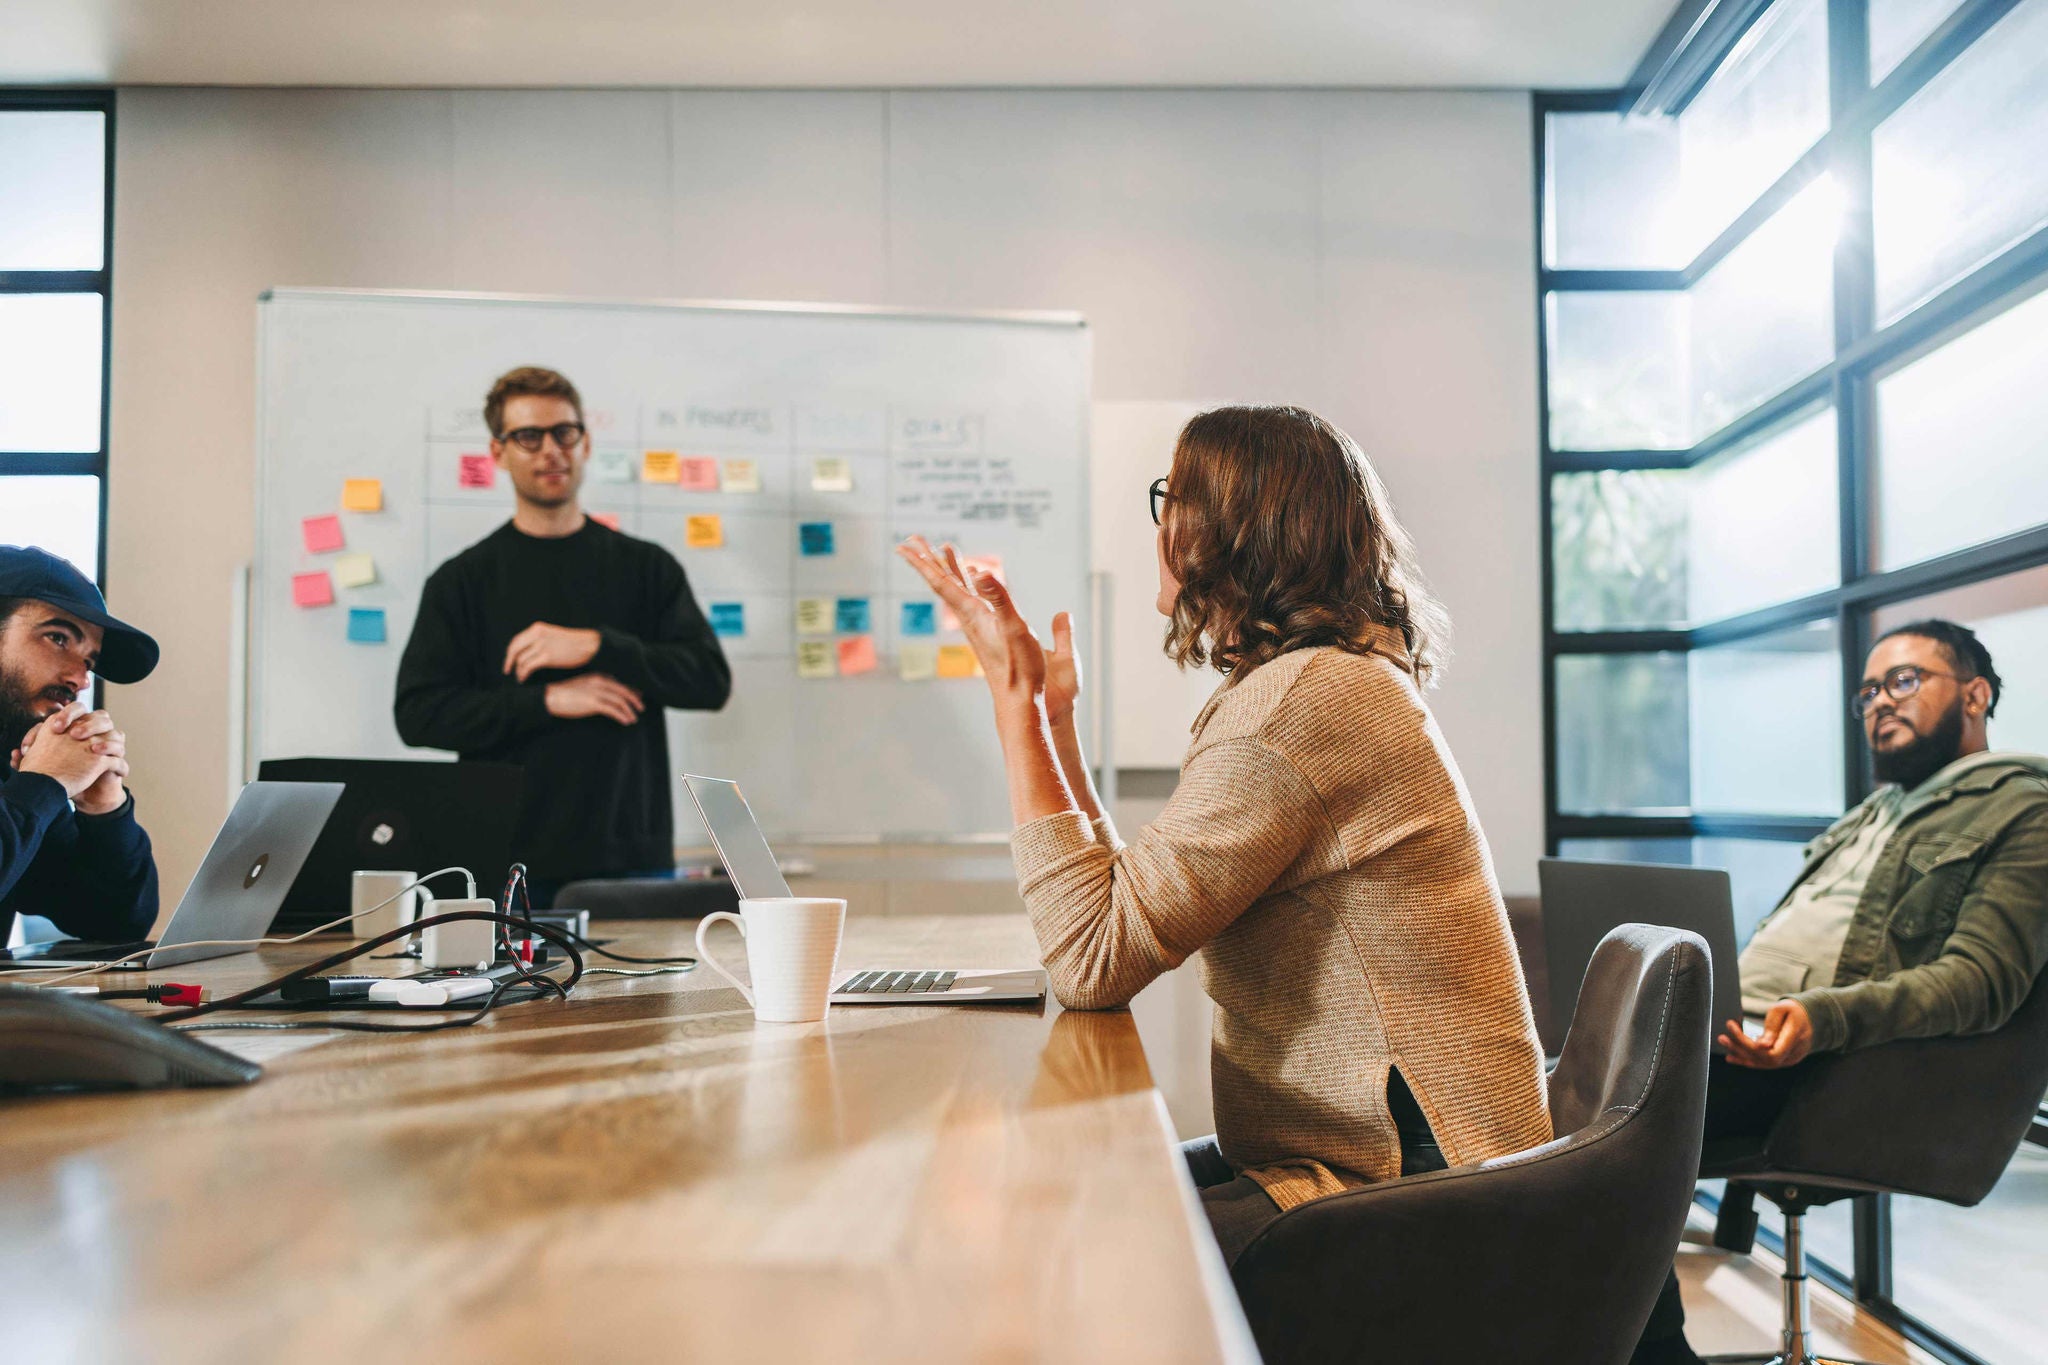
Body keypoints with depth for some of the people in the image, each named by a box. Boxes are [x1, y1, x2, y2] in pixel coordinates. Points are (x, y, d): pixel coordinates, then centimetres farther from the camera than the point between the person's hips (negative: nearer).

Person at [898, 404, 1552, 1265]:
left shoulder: (1306, 700, -21)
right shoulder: (1325, 683, 12)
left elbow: (1092, 961, -24)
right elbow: (1130, 913, 12)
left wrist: (1013, 695, -17)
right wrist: (1052, 714, 13)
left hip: (1412, 1181, -10)